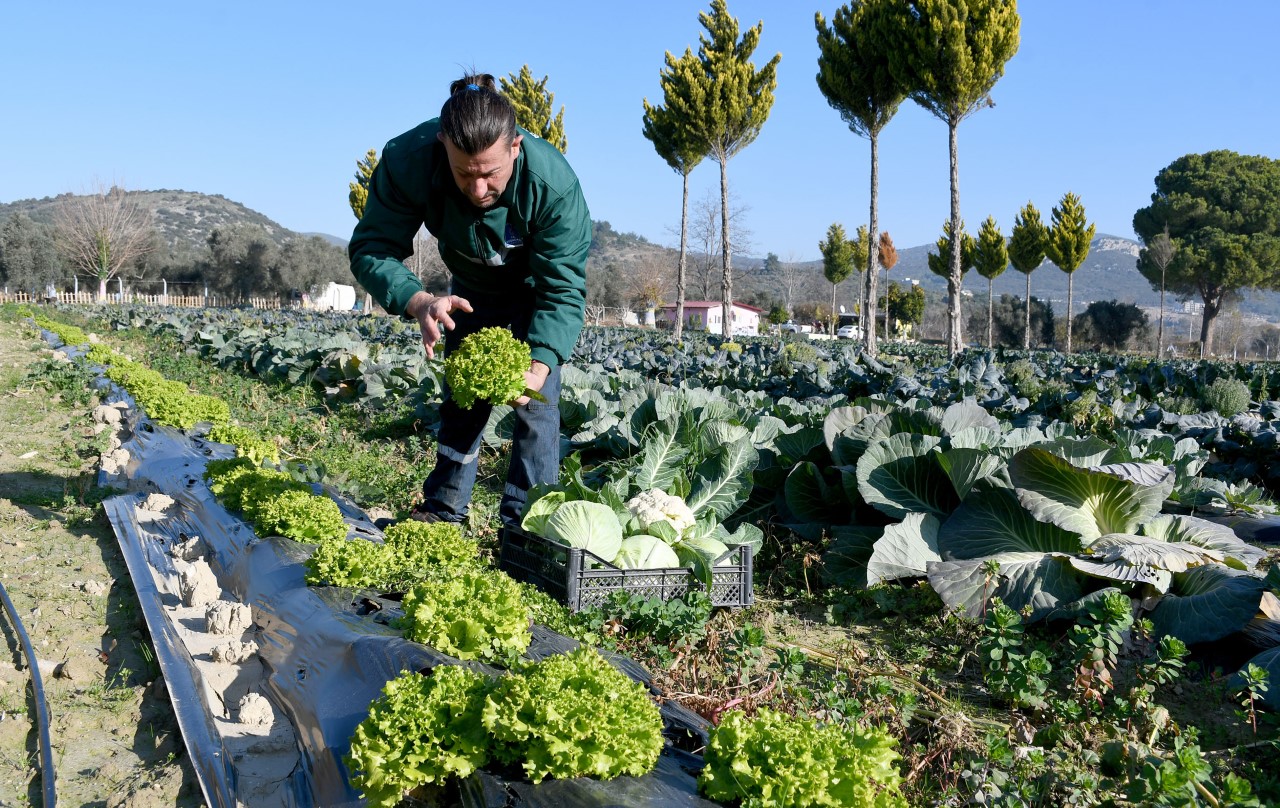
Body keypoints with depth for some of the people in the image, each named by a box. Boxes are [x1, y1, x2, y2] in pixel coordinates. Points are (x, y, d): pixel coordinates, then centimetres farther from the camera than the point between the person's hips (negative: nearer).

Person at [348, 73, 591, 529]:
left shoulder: (553, 181, -41)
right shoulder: (408, 160, -36)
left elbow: (563, 289, -37)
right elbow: (370, 250, -31)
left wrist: (540, 364, -54)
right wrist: (417, 302, -52)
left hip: (537, 290, -3)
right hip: (471, 292, 3)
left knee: (535, 403, -13)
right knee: (461, 397, 10)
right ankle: (444, 509, 24)